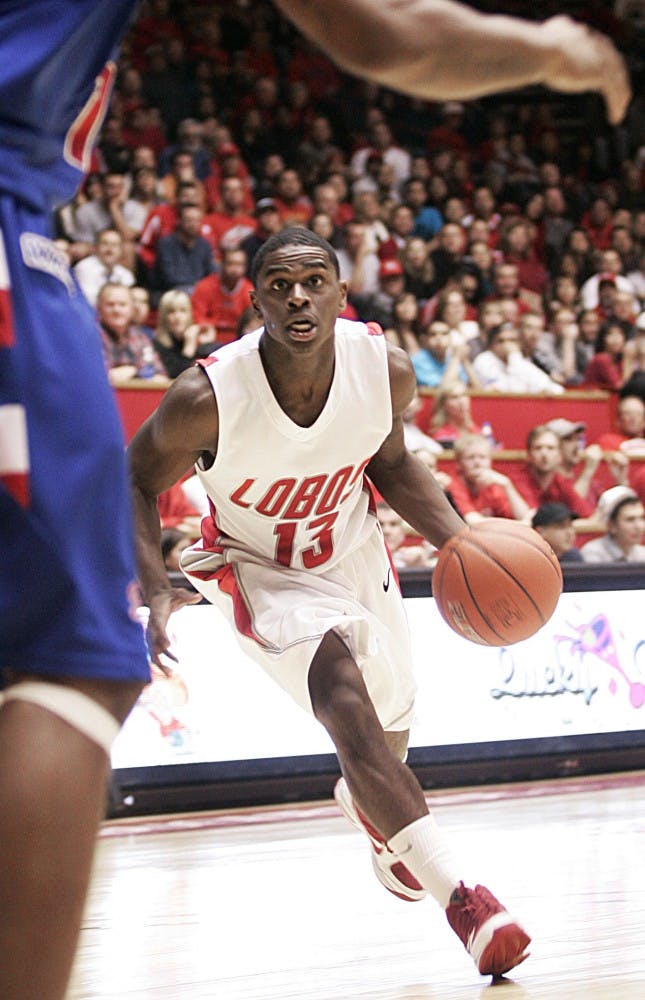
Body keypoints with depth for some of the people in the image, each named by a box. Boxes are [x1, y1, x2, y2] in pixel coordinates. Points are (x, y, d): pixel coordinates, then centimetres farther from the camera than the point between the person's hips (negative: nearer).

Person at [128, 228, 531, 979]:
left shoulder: (386, 371, -23)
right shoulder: (208, 397, -33)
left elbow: (389, 461, -1)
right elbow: (135, 484, -15)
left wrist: (459, 541, -15)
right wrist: (157, 593, -29)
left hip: (352, 551, 5)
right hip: (257, 567, -5)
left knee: (390, 714, 23)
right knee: (344, 693, -30)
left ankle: (368, 803, 63)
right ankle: (458, 894, -29)